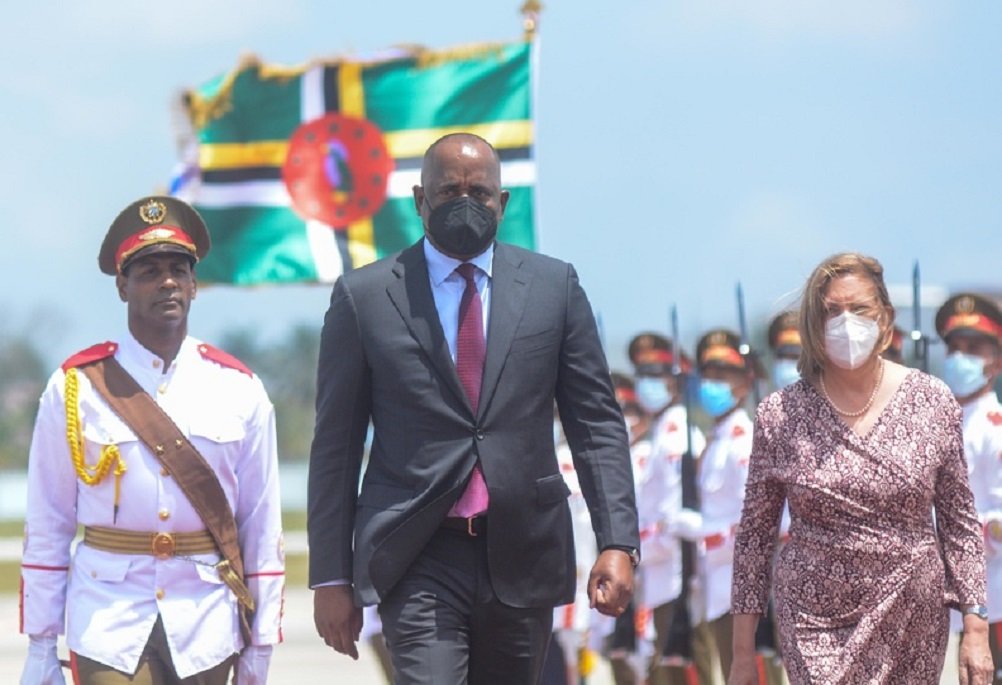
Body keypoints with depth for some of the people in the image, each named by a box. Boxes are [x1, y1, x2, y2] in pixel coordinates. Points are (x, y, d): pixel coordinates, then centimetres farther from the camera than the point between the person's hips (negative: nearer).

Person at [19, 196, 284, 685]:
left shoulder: (240, 391, 6)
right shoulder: (74, 389, 1)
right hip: (108, 623, -2)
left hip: (206, 628, 2)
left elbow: (262, 528, 7)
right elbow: (46, 527, 3)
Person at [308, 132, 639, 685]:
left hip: (522, 556, 3)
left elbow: (596, 424, 7)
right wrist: (331, 577, 1)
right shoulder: (364, 296, 3)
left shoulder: (554, 286, 8)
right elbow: (335, 445, 4)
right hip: (419, 560, -2)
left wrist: (617, 542, -4)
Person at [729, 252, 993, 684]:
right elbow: (755, 534, 3)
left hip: (914, 619, 1)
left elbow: (958, 520, 5)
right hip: (816, 627, -1)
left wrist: (975, 628, 0)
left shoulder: (932, 401, -1)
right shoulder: (779, 416, -3)